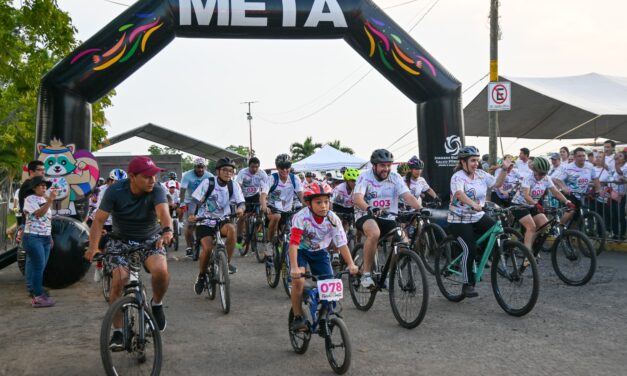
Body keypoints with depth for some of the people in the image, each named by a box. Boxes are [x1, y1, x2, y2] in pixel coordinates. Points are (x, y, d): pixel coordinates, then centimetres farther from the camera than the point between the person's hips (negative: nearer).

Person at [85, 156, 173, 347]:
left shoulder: (157, 190, -21)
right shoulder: (115, 191, -18)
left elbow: (163, 212, -39)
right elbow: (99, 219, -21)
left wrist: (167, 230, -60)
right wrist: (93, 247, -35)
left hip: (150, 239, 0)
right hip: (121, 240, 1)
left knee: (161, 270, -29)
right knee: (118, 281, -17)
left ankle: (157, 304, 4)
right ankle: (118, 332, 0)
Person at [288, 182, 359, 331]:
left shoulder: (333, 219, -20)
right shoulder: (301, 217, -30)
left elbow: (342, 243, -20)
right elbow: (293, 243, -35)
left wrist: (351, 264, -31)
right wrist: (294, 268, -45)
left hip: (319, 251, 3)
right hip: (300, 250, -3)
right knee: (298, 281, -25)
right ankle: (297, 318, -7)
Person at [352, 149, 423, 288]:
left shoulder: (395, 177, 1)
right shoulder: (365, 177, -9)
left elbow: (408, 196, -11)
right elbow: (357, 197, -26)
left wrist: (421, 209, -30)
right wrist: (369, 208, -47)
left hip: (388, 218, 4)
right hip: (366, 216, -4)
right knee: (374, 233, -37)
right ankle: (366, 274, -24)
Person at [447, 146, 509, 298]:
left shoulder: (481, 174, 5)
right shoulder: (458, 177, -16)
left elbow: (497, 184, 7)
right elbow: (460, 194, -35)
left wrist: (504, 169, -7)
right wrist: (474, 205, -51)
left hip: (478, 217, 6)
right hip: (459, 220, -6)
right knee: (470, 249, -18)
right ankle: (467, 285, -6)